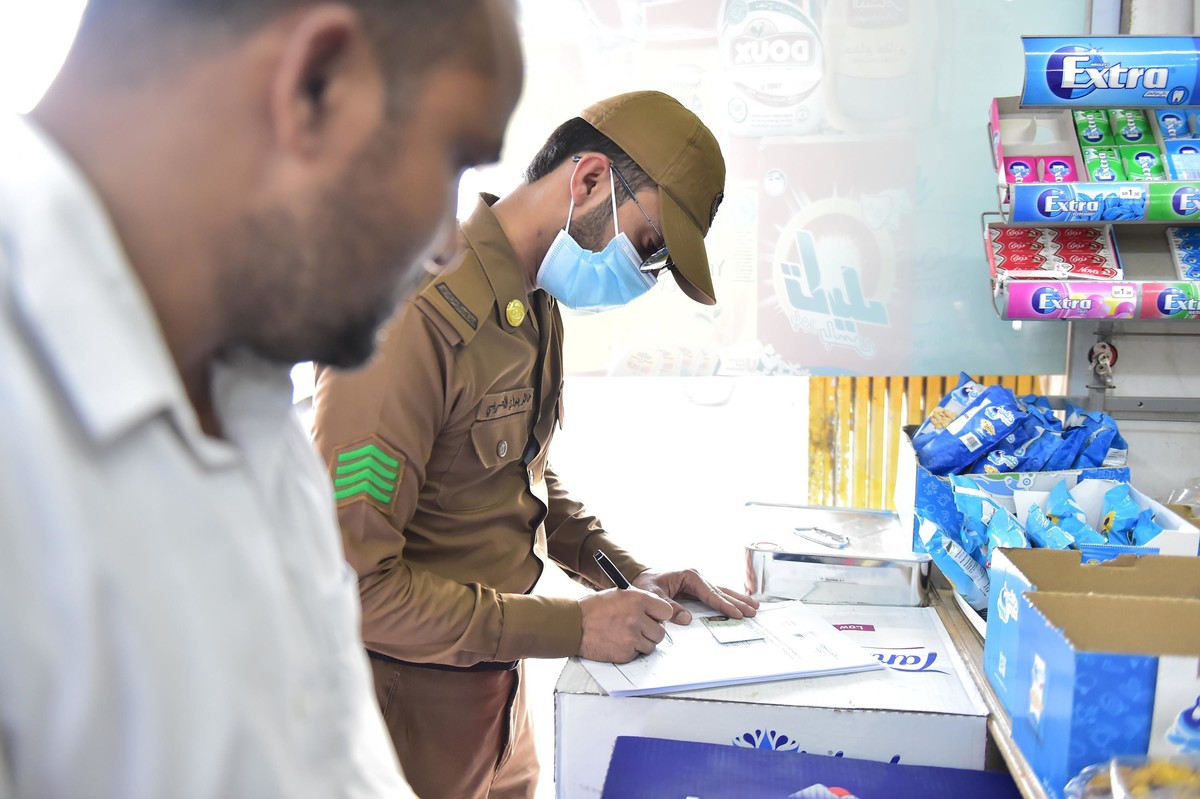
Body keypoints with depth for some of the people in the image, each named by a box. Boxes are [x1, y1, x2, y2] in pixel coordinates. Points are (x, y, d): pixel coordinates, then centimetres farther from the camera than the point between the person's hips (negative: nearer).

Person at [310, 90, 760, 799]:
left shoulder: (539, 307, 5)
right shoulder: (417, 315, -26)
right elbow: (345, 580, -28)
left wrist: (629, 574, 2)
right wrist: (571, 627, -24)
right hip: (411, 700, -8)